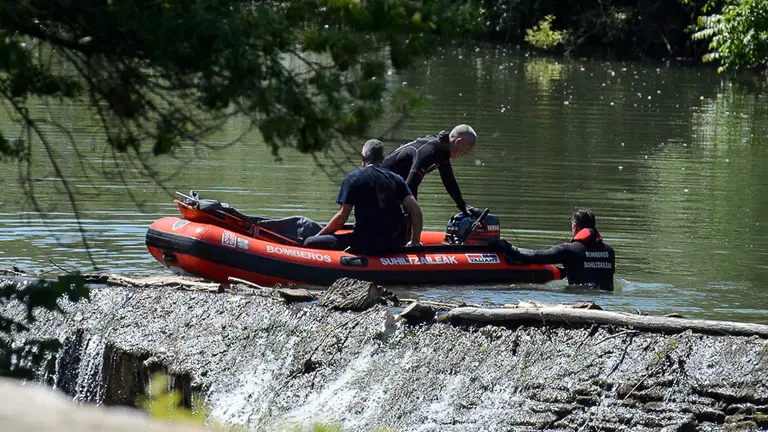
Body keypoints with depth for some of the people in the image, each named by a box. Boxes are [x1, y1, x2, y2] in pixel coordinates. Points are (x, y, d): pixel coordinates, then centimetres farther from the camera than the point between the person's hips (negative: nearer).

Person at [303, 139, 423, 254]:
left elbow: (342, 216, -7)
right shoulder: (396, 179, 10)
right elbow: (416, 211, 2)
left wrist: (318, 236, 5)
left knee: (310, 243, -7)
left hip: (367, 244, -6)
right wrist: (415, 242, 13)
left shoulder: (353, 178, -2)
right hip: (395, 244, 6)